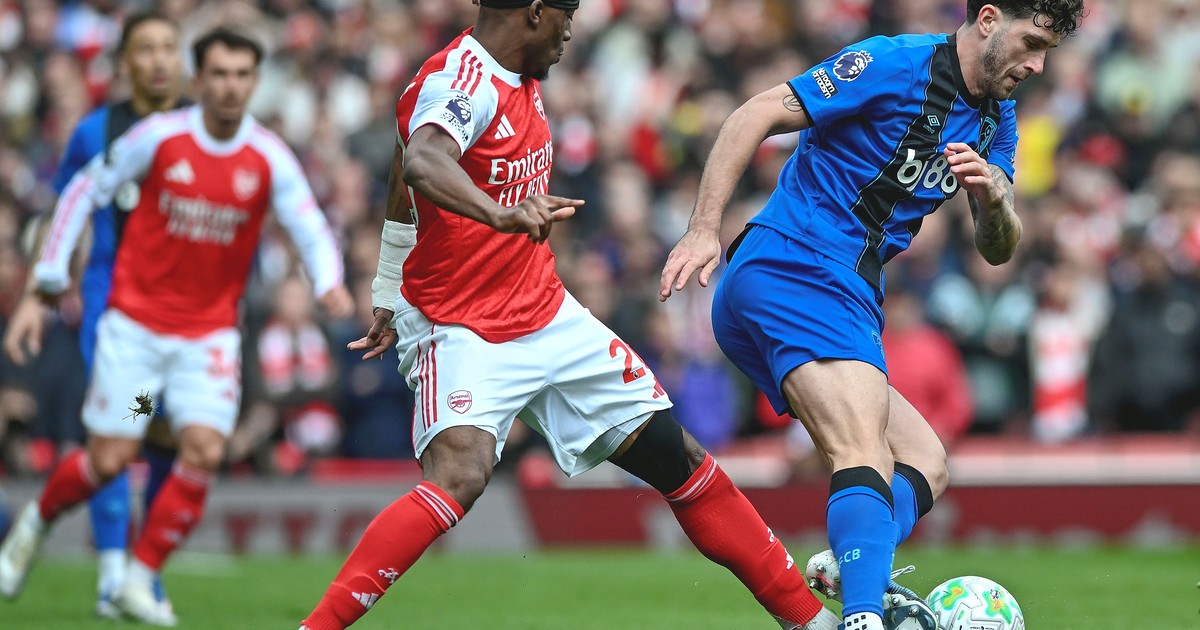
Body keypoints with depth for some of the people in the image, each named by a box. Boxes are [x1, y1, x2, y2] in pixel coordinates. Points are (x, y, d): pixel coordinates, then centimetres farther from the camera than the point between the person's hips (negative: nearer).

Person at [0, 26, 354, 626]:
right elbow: (84, 190, 3)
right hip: (135, 322, -2)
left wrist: (328, 283, -27)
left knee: (204, 450, -15)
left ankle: (140, 578, -1)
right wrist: (51, 272, 2)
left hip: (209, 332, 2)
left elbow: (310, 227, -6)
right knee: (110, 459, -3)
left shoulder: (269, 159, -6)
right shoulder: (158, 137, -9)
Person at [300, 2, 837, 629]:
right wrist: (500, 215, -63)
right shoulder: (461, 81, -20)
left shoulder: (517, 77, 7)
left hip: (549, 318, 9)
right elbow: (422, 162, -44)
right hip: (462, 334, -9)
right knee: (460, 477, -33)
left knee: (678, 459, 11)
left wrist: (388, 293, 29)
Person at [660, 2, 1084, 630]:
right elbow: (755, 116, -11)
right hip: (798, 268, -10)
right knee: (866, 457, -28)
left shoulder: (996, 120, 16)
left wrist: (994, 197, -7)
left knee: (925, 465, 11)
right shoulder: (894, 64, -9)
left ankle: (846, 572, -13)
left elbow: (997, 250, 17)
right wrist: (704, 228, -20)